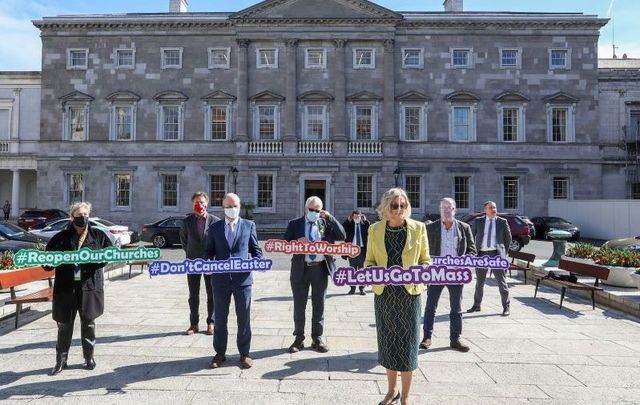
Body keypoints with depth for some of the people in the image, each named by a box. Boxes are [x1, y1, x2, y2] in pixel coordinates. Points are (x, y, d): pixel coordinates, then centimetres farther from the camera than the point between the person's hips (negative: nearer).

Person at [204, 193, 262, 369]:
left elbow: (255, 248, 7)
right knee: (219, 317, 11)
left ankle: (244, 353, 22)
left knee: (244, 317, 7)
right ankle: (220, 353, 26)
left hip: (242, 278, -1)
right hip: (220, 279, 1)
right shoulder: (214, 227, 8)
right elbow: (209, 250, 11)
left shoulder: (249, 225, 5)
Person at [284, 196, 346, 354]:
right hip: (301, 269, -1)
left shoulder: (326, 223, 6)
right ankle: (299, 339, 24)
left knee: (319, 305, 11)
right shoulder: (294, 224, 2)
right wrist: (296, 242, -20)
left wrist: (330, 218, -13)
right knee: (299, 305, 9)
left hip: (321, 268, 1)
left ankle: (317, 339, 24)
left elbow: (342, 236, -6)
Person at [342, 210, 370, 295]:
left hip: (362, 249, 0)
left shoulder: (364, 224, 6)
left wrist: (365, 220, -17)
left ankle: (362, 288, 12)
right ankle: (352, 287, 15)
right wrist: (348, 220, -19)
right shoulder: (349, 224, 4)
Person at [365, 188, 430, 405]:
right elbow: (369, 261, 5)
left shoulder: (418, 228, -4)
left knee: (407, 342, 6)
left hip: (409, 294, -2)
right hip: (384, 294, 2)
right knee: (387, 341, 13)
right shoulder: (375, 229, -1)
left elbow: (426, 260, 2)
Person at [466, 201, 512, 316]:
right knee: (479, 282, 11)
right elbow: (471, 236, 15)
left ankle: (506, 307, 11)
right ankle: (476, 305, 24)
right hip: (481, 254, 2)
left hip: (496, 254, -2)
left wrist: (504, 252, 10)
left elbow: (508, 238, 15)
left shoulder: (502, 222, 4)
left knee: (501, 281, -2)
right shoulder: (478, 221, 6)